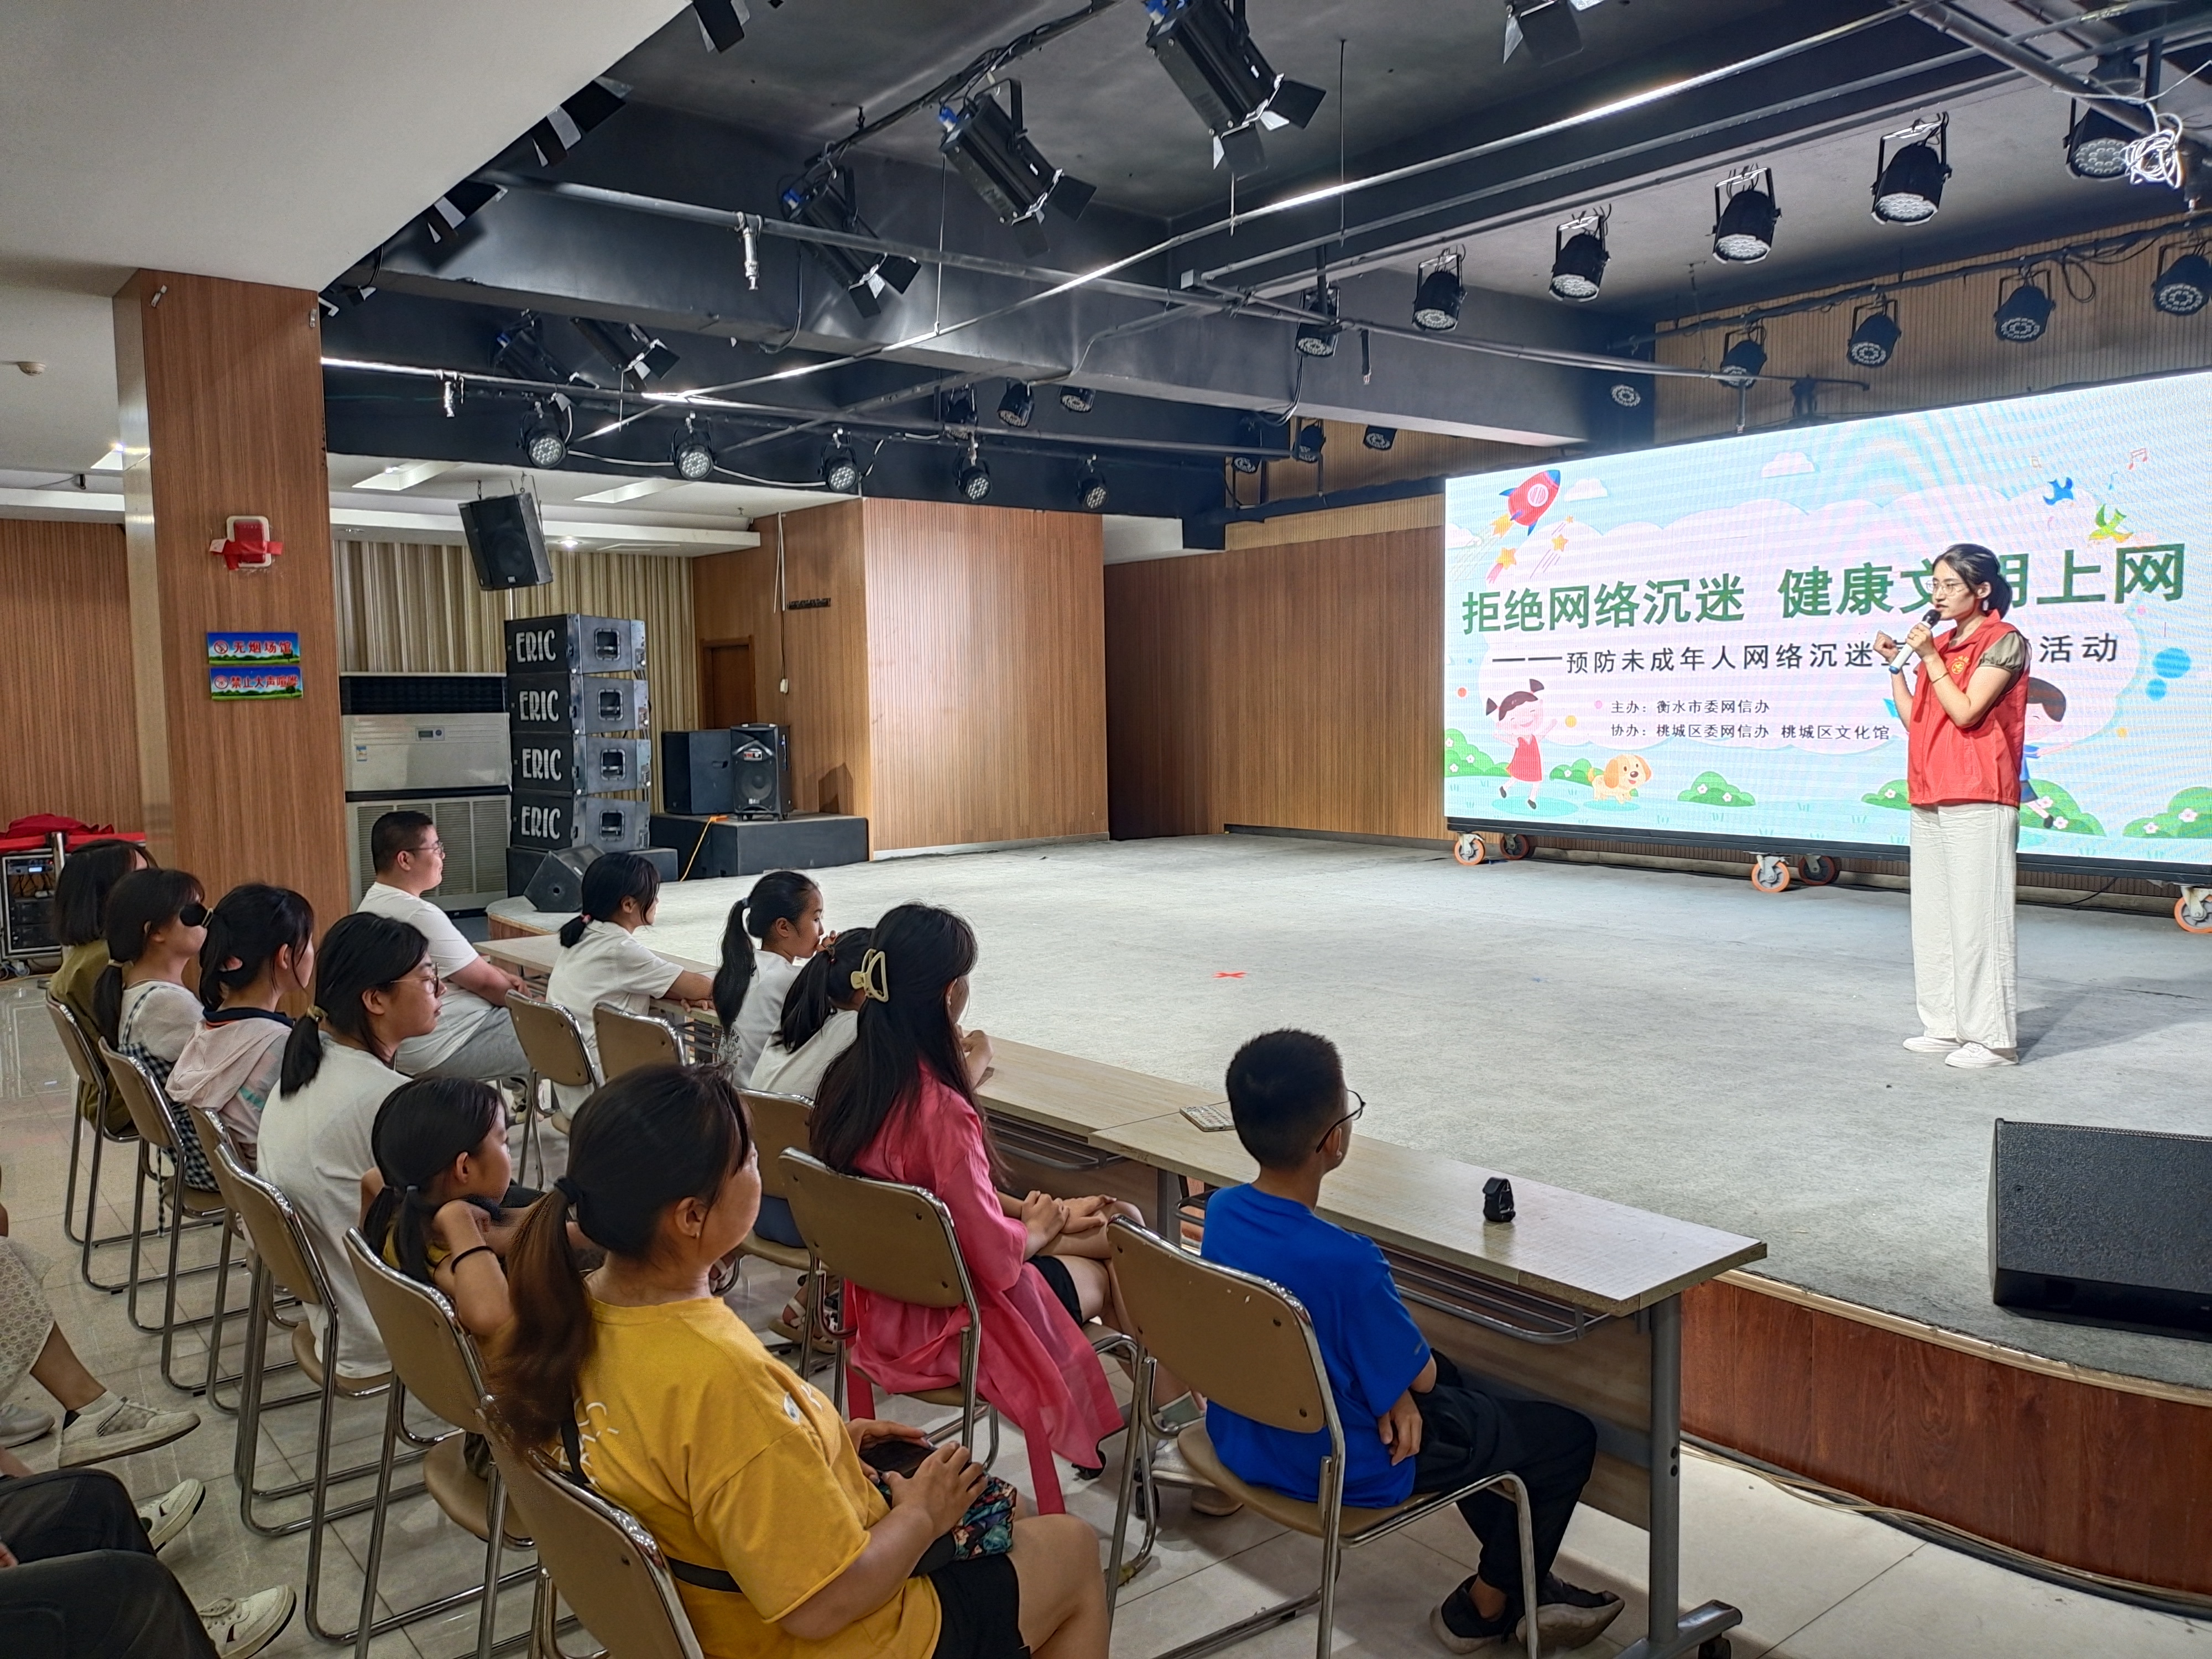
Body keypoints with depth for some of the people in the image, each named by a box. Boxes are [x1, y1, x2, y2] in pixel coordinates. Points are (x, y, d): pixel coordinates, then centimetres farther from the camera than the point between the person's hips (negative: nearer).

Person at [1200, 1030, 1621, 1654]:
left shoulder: (1221, 1211, -11)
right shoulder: (1344, 1261, -35)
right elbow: (1418, 1377, -17)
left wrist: (1394, 1391, -7)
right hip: (1339, 1470, -8)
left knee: (1456, 1386, 32)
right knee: (1570, 1435, 10)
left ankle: (1520, 1570, 43)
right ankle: (1485, 1607, 28)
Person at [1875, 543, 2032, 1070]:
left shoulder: (2003, 641, -4)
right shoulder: (1940, 645, 17)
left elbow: (1965, 712, -14)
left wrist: (1929, 657, -10)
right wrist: (1896, 666, 11)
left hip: (1976, 799, -8)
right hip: (1929, 796, 8)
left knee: (1977, 916, -8)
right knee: (1932, 916, 8)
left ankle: (1994, 1037, -2)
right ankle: (1946, 1026, 15)